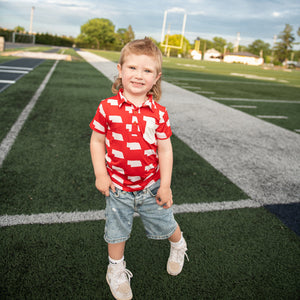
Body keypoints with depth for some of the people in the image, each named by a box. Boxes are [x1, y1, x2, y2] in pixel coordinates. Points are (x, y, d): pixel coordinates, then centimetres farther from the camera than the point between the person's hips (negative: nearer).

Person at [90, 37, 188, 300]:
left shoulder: (158, 113, -11)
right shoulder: (108, 107, -13)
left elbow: (165, 149, -6)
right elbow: (97, 141, -4)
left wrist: (165, 185, -6)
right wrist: (101, 175, -8)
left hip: (151, 185, 0)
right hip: (118, 186, 0)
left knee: (164, 224, 18)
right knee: (116, 231, 17)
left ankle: (178, 243, 54)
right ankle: (116, 269, 44)